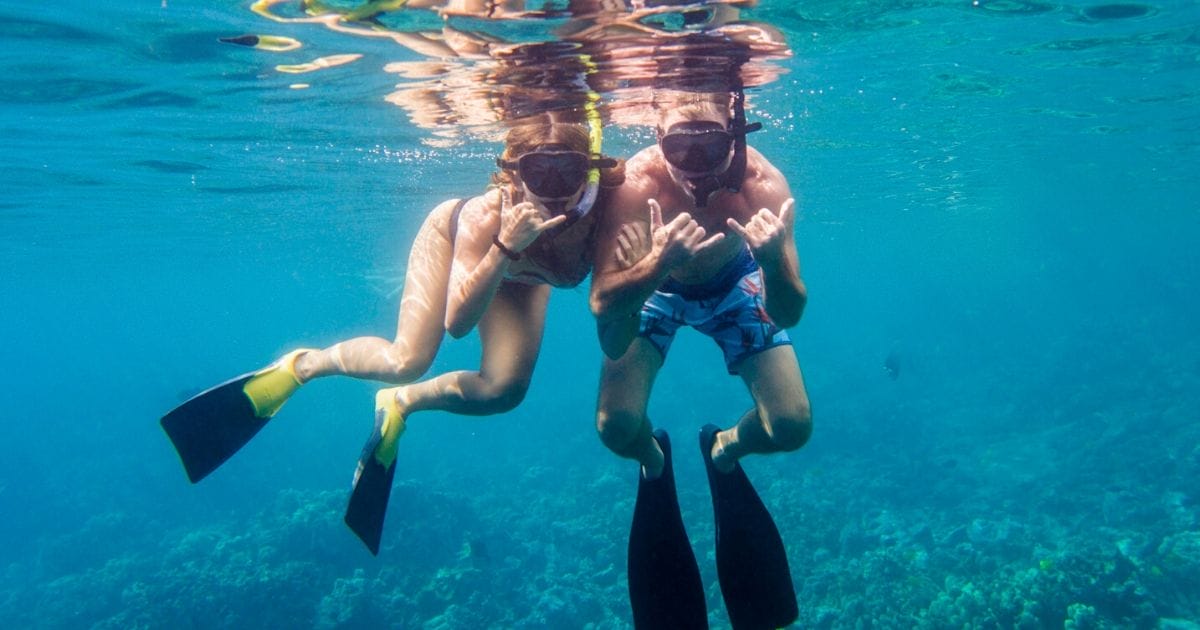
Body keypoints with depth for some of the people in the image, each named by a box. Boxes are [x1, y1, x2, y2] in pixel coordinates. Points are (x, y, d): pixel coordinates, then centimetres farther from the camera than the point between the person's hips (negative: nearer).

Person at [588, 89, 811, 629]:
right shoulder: (636, 184, -37)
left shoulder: (763, 184, -34)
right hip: (652, 286, -1)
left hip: (734, 282, 1)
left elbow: (788, 315, -32)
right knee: (616, 427, -17)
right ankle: (653, 459, 22)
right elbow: (602, 306, -39)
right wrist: (657, 264, -58)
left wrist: (773, 261, -53)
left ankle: (726, 448, 27)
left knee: (792, 427, -10)